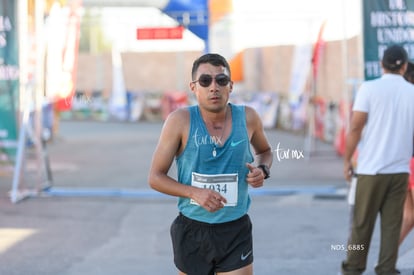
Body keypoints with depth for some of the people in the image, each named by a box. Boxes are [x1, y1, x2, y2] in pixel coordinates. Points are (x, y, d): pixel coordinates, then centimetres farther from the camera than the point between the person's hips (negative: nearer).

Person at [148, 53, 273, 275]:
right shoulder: (180, 121, -10)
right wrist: (194, 193, -22)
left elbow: (265, 151, 20)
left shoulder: (248, 118, -2)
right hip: (192, 232, -1)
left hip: (236, 232, 1)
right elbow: (155, 177, -7)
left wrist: (263, 170, -3)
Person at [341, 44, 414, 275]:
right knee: (392, 225, 6)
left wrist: (347, 159, 0)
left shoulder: (370, 88, -6)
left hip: (371, 169, -2)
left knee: (362, 223, 7)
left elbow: (356, 128, -9)